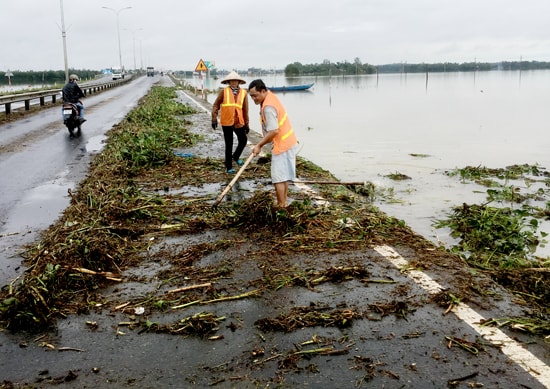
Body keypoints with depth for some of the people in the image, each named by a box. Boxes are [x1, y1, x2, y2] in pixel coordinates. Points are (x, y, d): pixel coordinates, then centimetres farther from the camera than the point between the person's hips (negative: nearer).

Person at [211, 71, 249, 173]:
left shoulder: (243, 93, 4)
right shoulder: (224, 91, -3)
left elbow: (245, 110, 7)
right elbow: (216, 105, 0)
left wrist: (246, 124, 9)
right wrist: (214, 119, -7)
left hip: (239, 122, 3)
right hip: (226, 122, -2)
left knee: (243, 140, 6)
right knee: (229, 145, 4)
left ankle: (236, 156, 36)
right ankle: (229, 167, 16)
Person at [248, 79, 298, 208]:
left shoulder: (268, 107, -24)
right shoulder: (270, 95, 8)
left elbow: (274, 131, -30)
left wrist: (259, 145, -21)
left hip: (282, 145, -11)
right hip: (288, 142, 11)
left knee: (278, 178, -7)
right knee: (283, 176, 17)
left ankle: (281, 206, -3)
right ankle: (284, 202, 25)